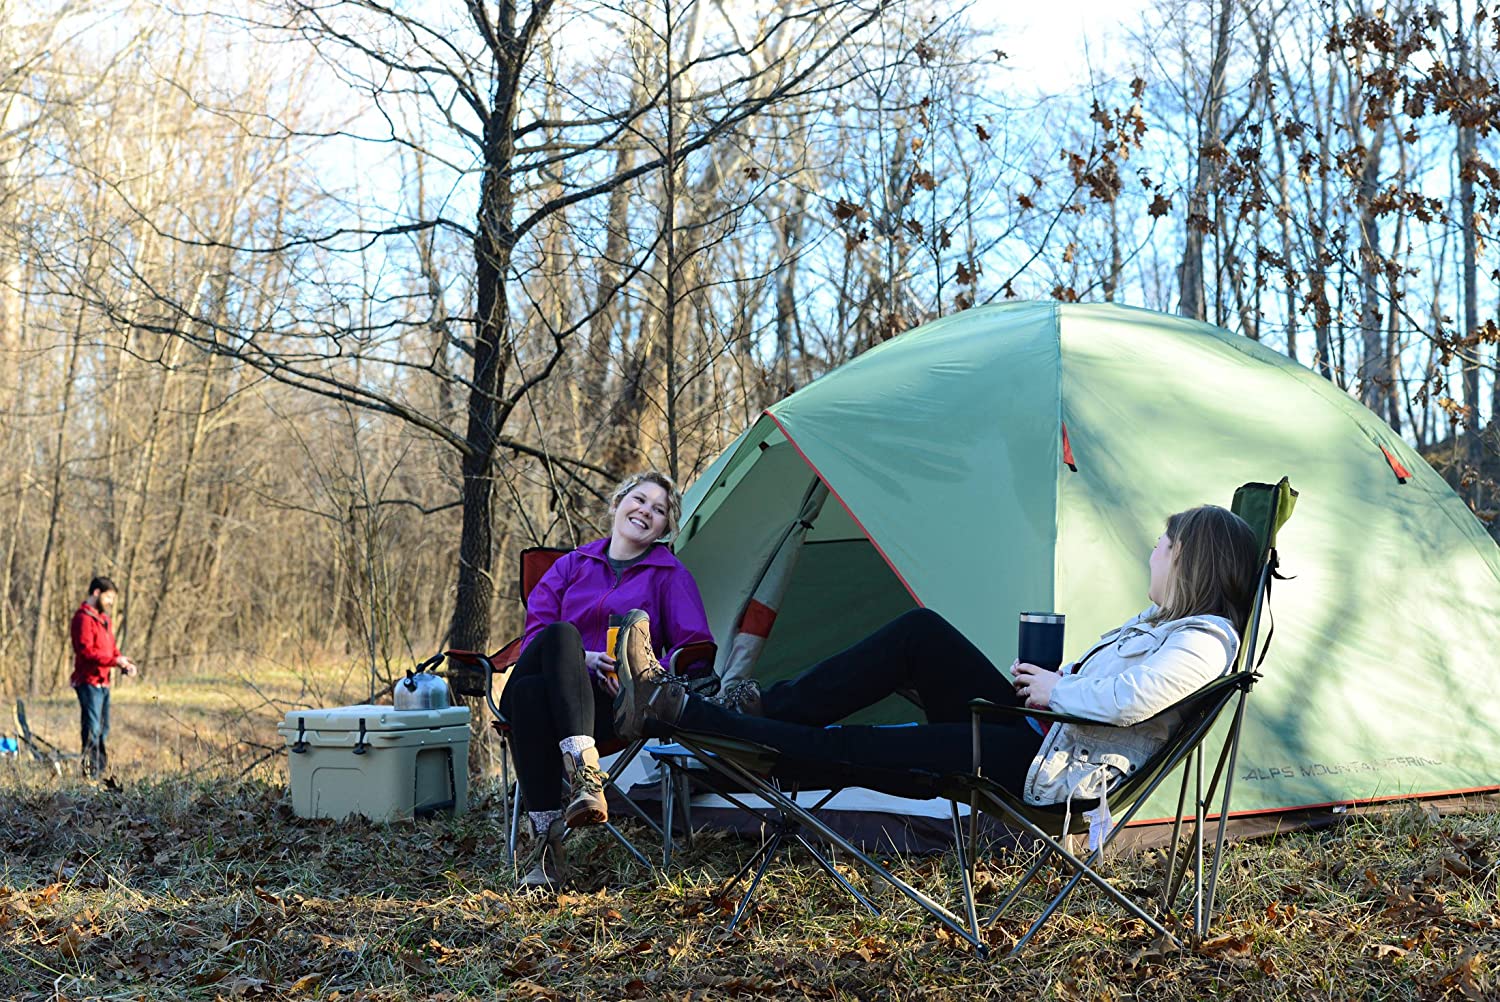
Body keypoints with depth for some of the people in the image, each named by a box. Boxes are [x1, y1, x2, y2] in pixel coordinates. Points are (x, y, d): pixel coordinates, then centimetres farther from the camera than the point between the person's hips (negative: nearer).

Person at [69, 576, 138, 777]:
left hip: (103, 682, 10)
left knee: (103, 730, 13)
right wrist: (114, 661, -23)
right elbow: (86, 651, -21)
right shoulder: (83, 618, -12)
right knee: (92, 729, -11)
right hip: (89, 681, -10)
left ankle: (100, 770, 20)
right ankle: (91, 772, -10)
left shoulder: (105, 619, 19)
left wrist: (123, 662, 1)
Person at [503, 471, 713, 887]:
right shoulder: (572, 565, 21)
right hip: (548, 693, 3)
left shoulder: (671, 576, 15)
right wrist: (582, 659, -10)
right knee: (559, 634, -36)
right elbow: (534, 632, 10)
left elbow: (696, 649, 7)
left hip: (616, 705, -3)